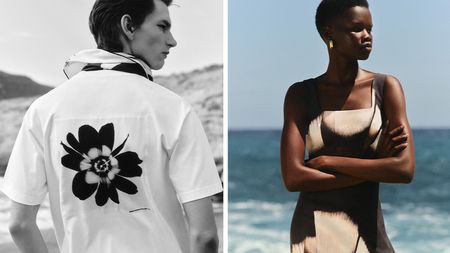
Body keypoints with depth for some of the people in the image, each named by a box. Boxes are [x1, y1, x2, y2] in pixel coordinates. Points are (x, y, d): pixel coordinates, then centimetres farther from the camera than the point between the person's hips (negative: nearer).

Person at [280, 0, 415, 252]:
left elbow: (405, 169, -13)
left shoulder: (386, 87, -2)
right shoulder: (301, 94, -3)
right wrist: (373, 167, -14)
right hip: (314, 231, 0)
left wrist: (327, 161, -13)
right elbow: (293, 178, -13)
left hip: (368, 230, 0)